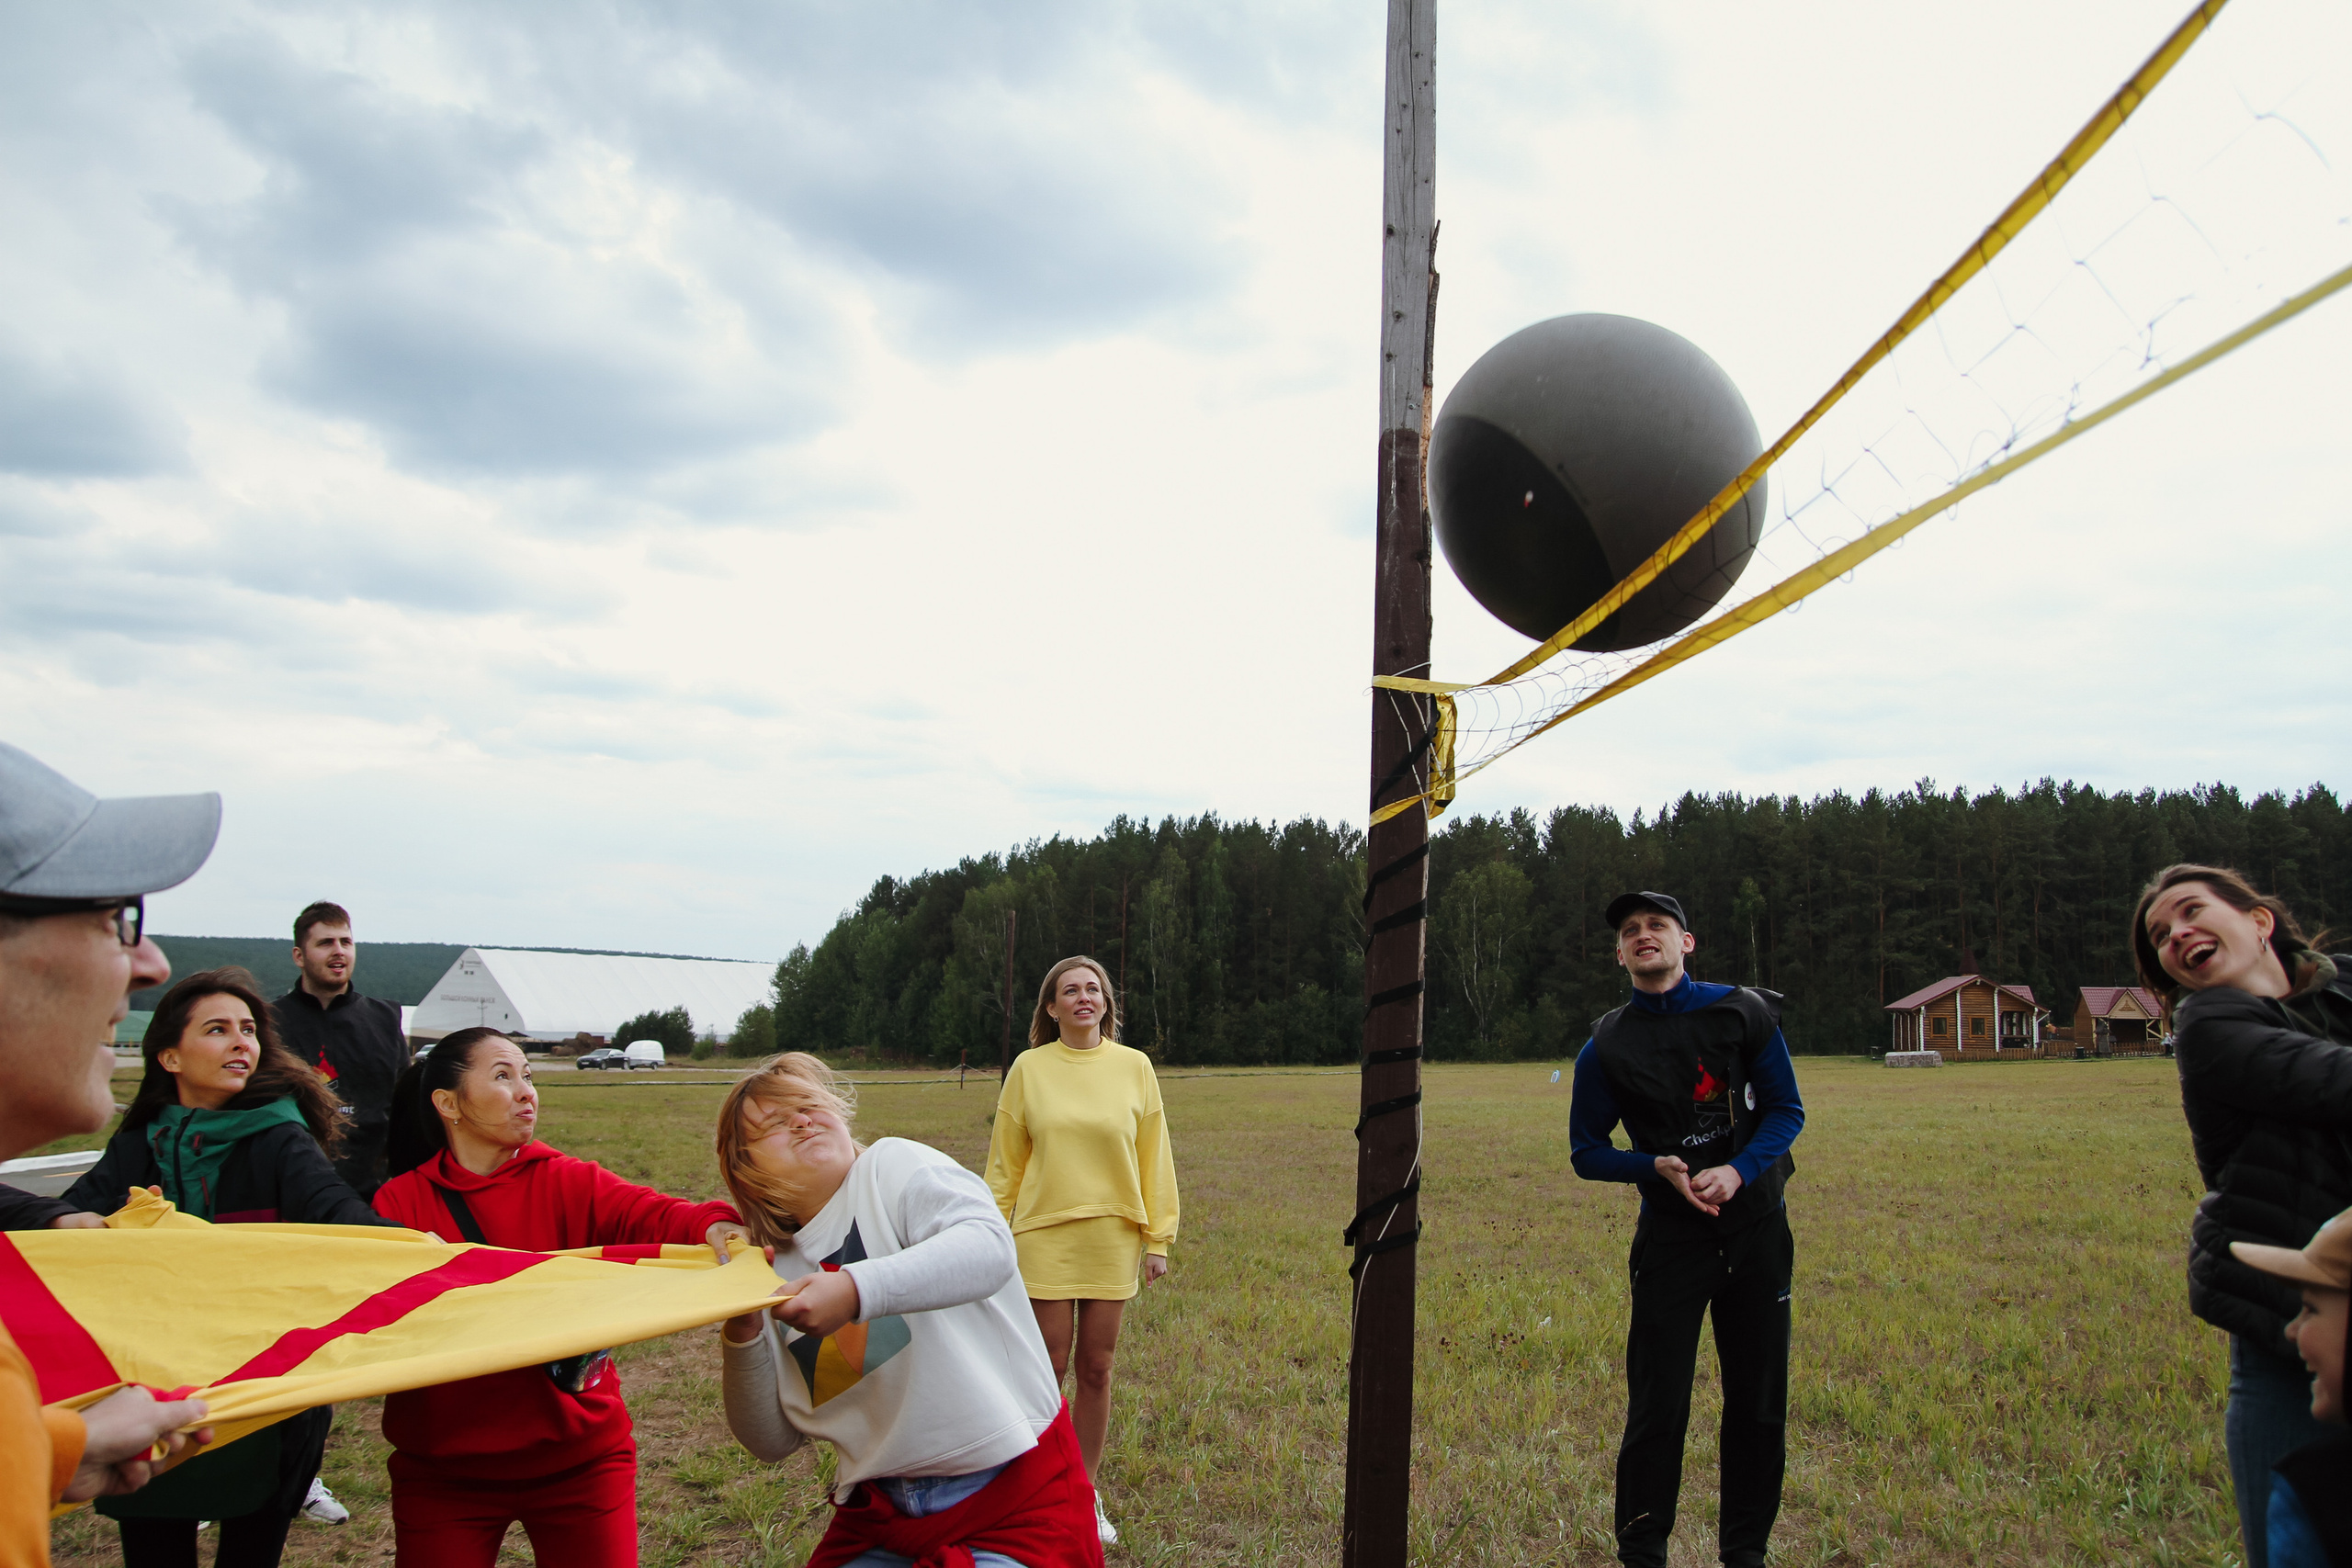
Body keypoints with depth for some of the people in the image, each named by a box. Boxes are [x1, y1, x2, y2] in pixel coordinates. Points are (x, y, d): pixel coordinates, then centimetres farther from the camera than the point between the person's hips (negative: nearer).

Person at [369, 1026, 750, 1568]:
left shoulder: (571, 1184, -1)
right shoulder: (400, 1204, 1)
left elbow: (650, 1215, -19)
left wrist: (712, 1225, -40)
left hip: (578, 1458, 0)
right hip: (442, 1468, 0)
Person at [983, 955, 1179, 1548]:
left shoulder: (1134, 1066, 1)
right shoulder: (1029, 1068, 0)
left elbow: (1154, 1157, 4)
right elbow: (1005, 1161, 4)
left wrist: (1158, 1238, 2)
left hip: (1112, 1238, 1)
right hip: (1045, 1237, -1)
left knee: (1096, 1368, 8)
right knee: (1048, 1366, 2)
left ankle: (1085, 1492, 23)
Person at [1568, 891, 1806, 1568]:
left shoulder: (1743, 1012, -2)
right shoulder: (1606, 1048, -2)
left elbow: (1786, 1110, 1)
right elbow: (1586, 1150, 3)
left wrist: (1737, 1170, -17)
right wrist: (1660, 1168, -15)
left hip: (1755, 1224, 1)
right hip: (1670, 1235, -1)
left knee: (1759, 1402, 9)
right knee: (1658, 1407, -3)